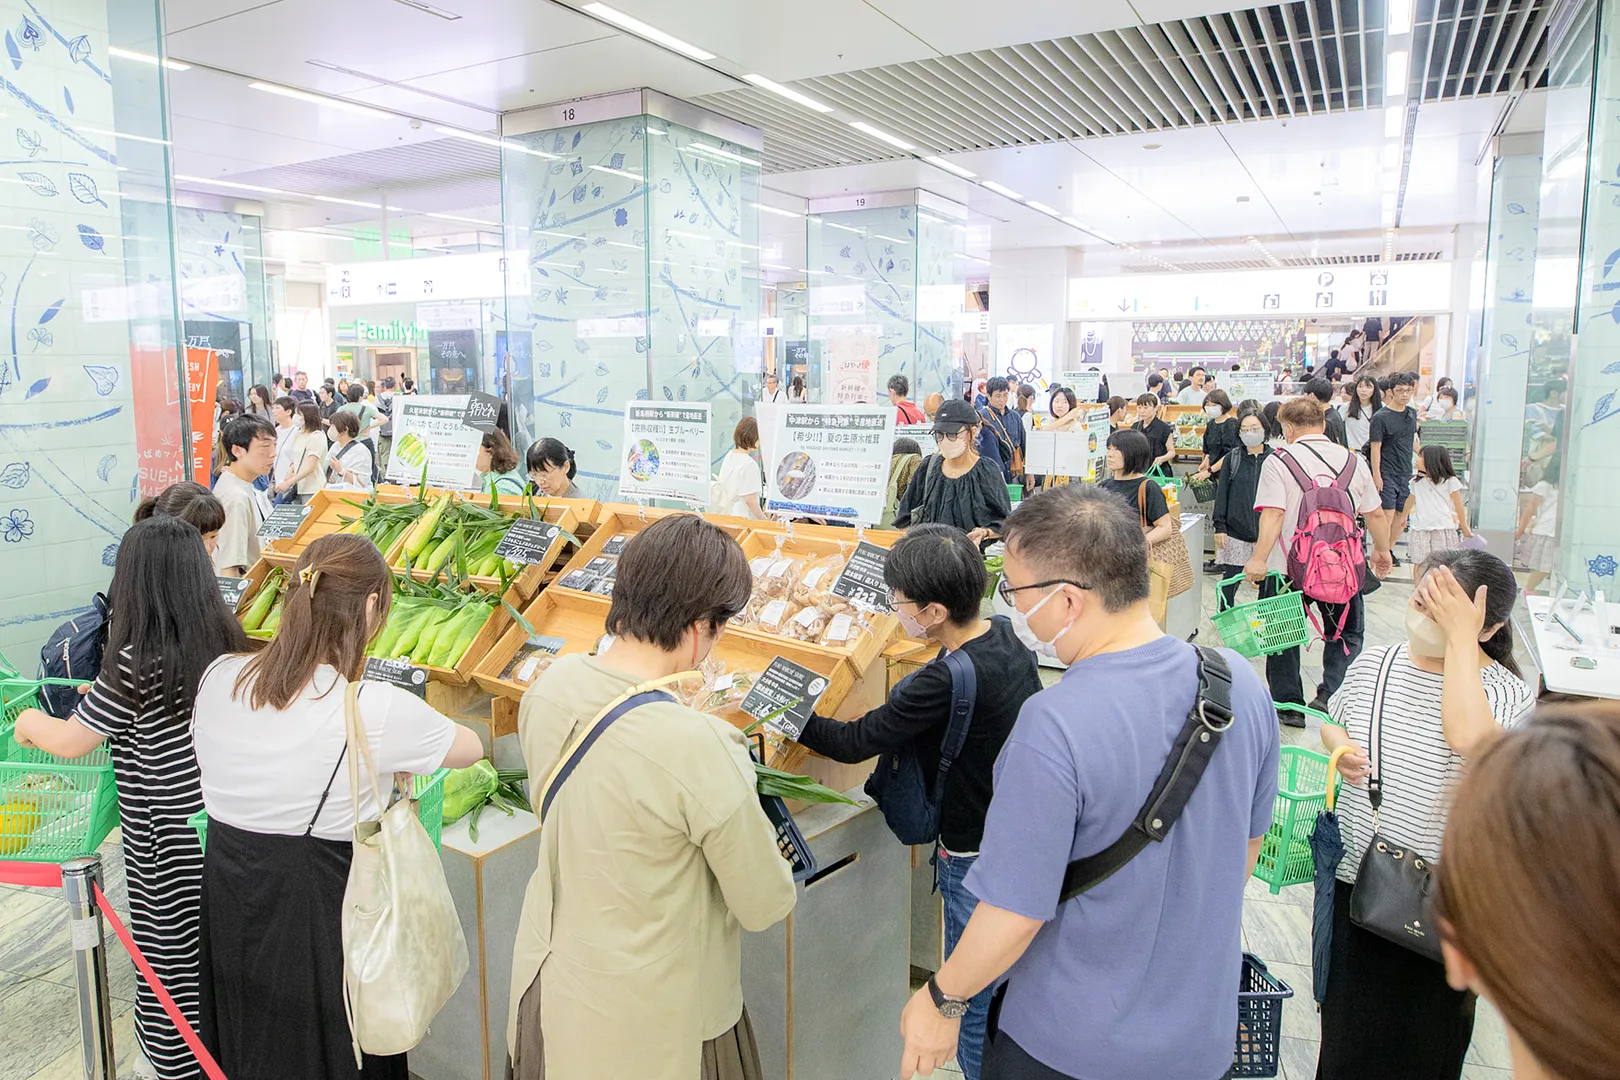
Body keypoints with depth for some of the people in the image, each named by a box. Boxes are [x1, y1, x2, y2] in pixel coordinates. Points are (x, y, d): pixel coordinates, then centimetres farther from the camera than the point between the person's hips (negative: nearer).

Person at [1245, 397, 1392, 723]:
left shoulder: (1279, 461, -8)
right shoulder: (1353, 461, 4)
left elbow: (1273, 514, -20)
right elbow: (1376, 514, 9)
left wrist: (1259, 560, -21)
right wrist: (1382, 550, 25)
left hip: (1288, 568, -3)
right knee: (1347, 634, 22)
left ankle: (1289, 706, 20)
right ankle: (1331, 694, 4)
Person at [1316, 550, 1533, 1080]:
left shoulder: (1508, 693, -14)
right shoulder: (1373, 664, -1)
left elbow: (1468, 737, -37)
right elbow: (1332, 720, 16)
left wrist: (1460, 636, -29)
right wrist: (1339, 746, -7)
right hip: (1353, 877, 4)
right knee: (1346, 1026, 22)